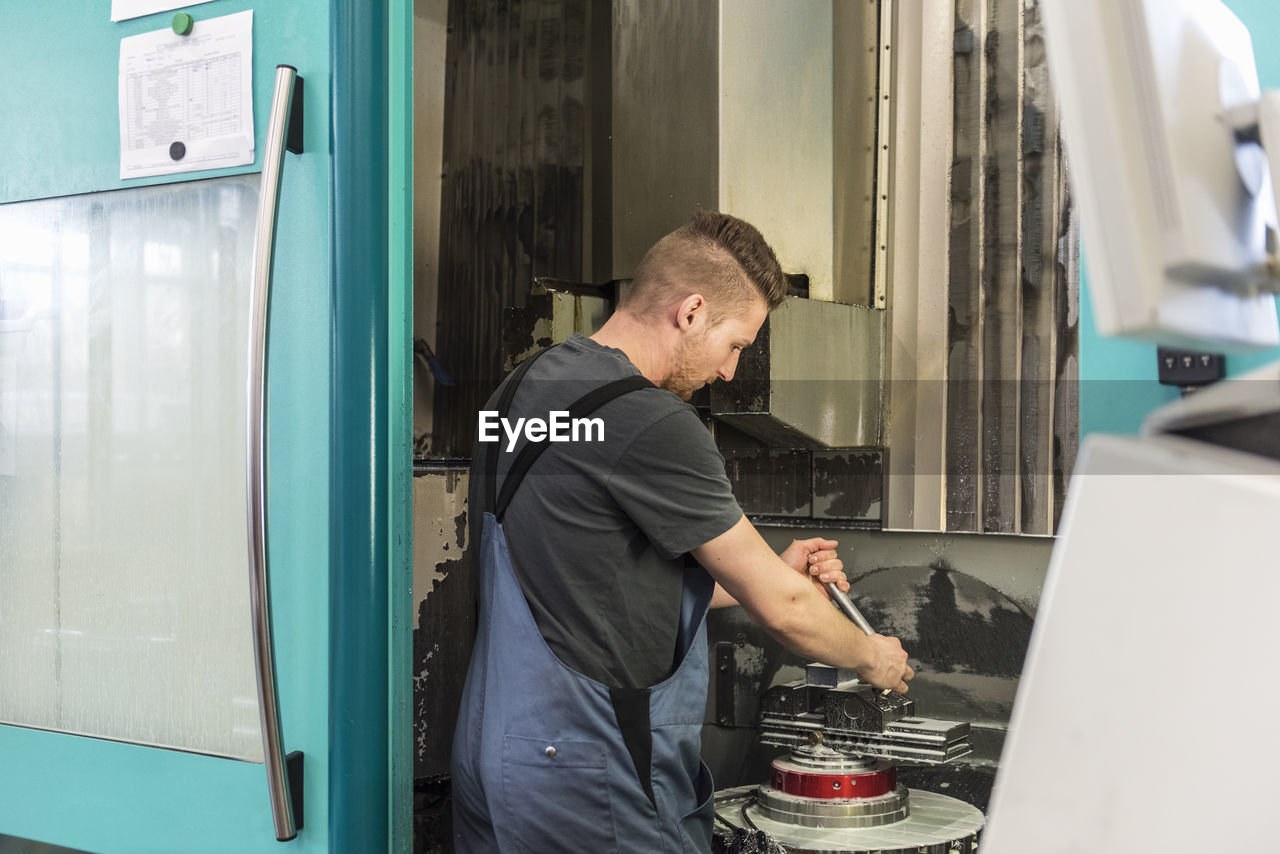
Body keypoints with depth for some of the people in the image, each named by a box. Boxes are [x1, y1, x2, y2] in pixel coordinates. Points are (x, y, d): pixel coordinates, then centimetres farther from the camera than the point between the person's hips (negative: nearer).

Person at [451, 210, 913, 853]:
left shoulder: (527, 386, 9)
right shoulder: (649, 422, -19)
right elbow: (782, 610, -11)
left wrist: (771, 575, 16)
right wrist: (873, 658, 8)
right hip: (594, 783, -9)